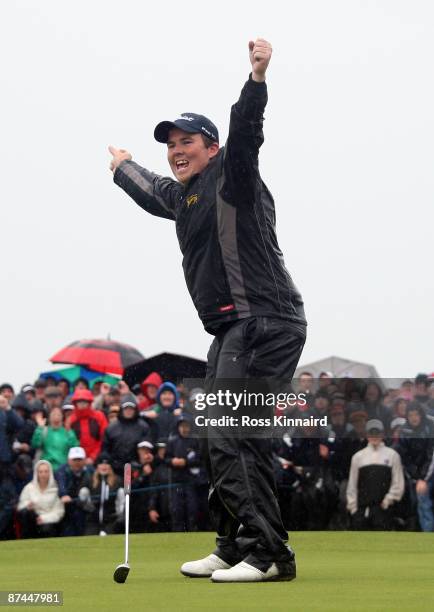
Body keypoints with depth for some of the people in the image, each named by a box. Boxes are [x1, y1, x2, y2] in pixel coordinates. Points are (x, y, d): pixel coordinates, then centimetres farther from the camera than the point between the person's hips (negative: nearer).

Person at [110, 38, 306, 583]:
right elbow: (150, 192, 46)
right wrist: (122, 166, 63)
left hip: (263, 323, -10)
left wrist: (257, 79, -40)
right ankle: (234, 548, 20)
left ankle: (268, 553, -16)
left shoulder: (231, 175, -4)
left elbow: (244, 132, -24)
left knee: (232, 437, -17)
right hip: (232, 331, 10)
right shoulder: (181, 194, 22)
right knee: (223, 441, 12)